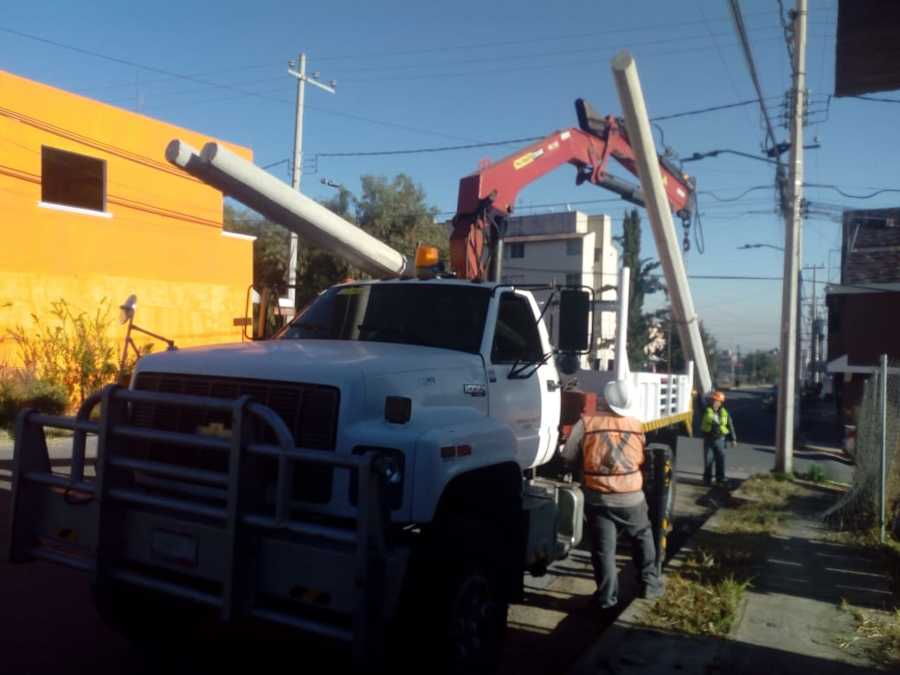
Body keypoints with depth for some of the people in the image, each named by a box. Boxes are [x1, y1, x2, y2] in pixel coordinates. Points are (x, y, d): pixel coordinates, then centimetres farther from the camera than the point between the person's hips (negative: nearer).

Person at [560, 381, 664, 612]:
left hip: (598, 498, -2)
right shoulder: (636, 426, -1)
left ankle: (607, 596, 10)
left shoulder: (586, 423, -9)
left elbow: (568, 458, -5)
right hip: (632, 497, 2)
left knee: (603, 548, 7)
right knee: (643, 538, 23)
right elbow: (641, 459, 10)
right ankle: (649, 582, 27)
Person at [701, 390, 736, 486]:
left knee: (720, 459, 3)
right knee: (708, 459, 3)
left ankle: (720, 479, 13)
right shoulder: (706, 410, 0)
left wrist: (733, 438, 4)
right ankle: (707, 479, 13)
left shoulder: (724, 413, 2)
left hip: (719, 439, 0)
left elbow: (730, 425, 6)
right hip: (708, 438, 0)